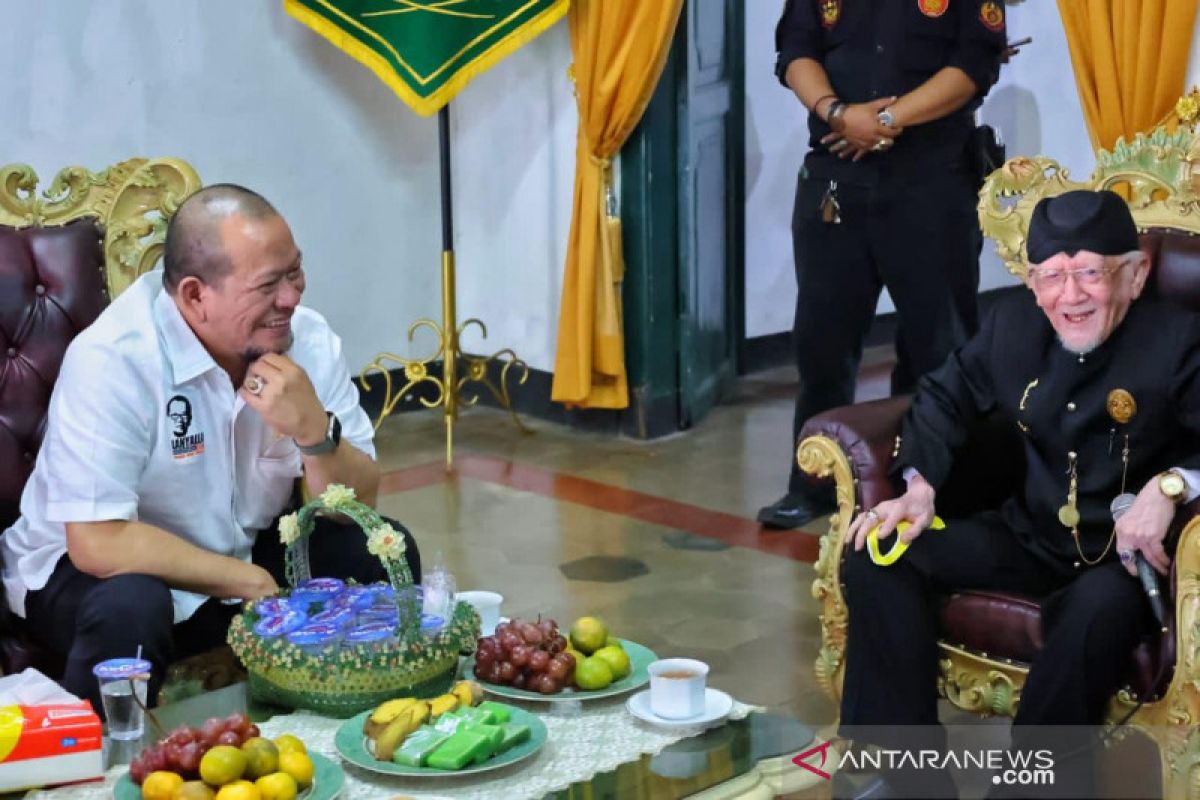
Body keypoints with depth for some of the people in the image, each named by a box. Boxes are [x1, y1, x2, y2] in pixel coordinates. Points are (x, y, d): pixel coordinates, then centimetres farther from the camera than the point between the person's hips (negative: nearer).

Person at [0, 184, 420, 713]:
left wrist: (313, 428, -29)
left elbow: (357, 507, -9)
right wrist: (247, 581, -23)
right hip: (94, 568, -5)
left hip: (247, 549, 5)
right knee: (129, 610, -36)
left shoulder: (308, 338, -11)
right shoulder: (111, 359, -27)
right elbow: (97, 542, -29)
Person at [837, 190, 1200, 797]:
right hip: (1031, 536, 5)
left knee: (1099, 610, -40)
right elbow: (946, 394, 14)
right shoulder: (1013, 325, 0)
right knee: (878, 557, -9)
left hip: (1127, 555, -5)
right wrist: (918, 485, -1)